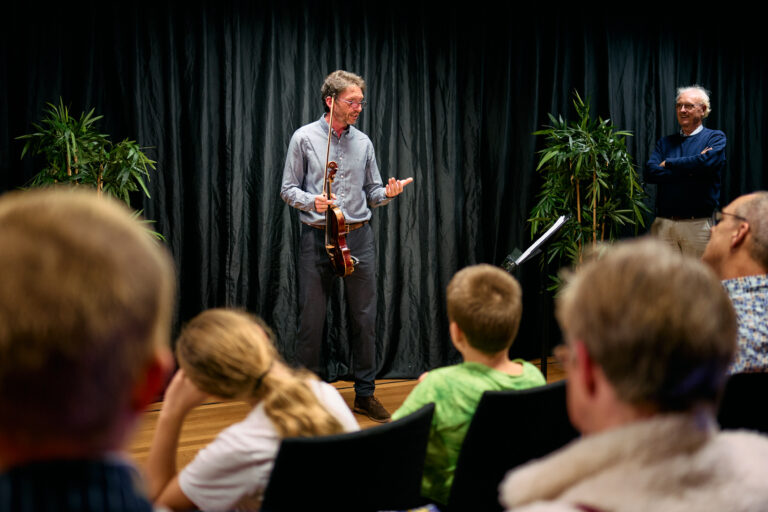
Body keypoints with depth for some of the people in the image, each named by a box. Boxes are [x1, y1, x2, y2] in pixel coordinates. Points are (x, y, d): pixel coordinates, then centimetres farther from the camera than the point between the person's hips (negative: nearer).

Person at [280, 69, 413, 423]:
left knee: (364, 318, 6)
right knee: (312, 320, 1)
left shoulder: (363, 142, 10)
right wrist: (312, 201, -18)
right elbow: (288, 190, 1)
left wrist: (388, 193, -7)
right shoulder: (305, 138, -1)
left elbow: (372, 193, 15)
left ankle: (365, 394, 17)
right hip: (317, 237, -3)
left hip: (358, 237, 4)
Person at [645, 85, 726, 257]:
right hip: (663, 223, 3)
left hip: (698, 224, -3)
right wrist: (690, 169, -8)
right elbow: (650, 173, 0)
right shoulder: (665, 142, 16)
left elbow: (707, 162, -15)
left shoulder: (715, 138, 6)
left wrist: (668, 164, -2)